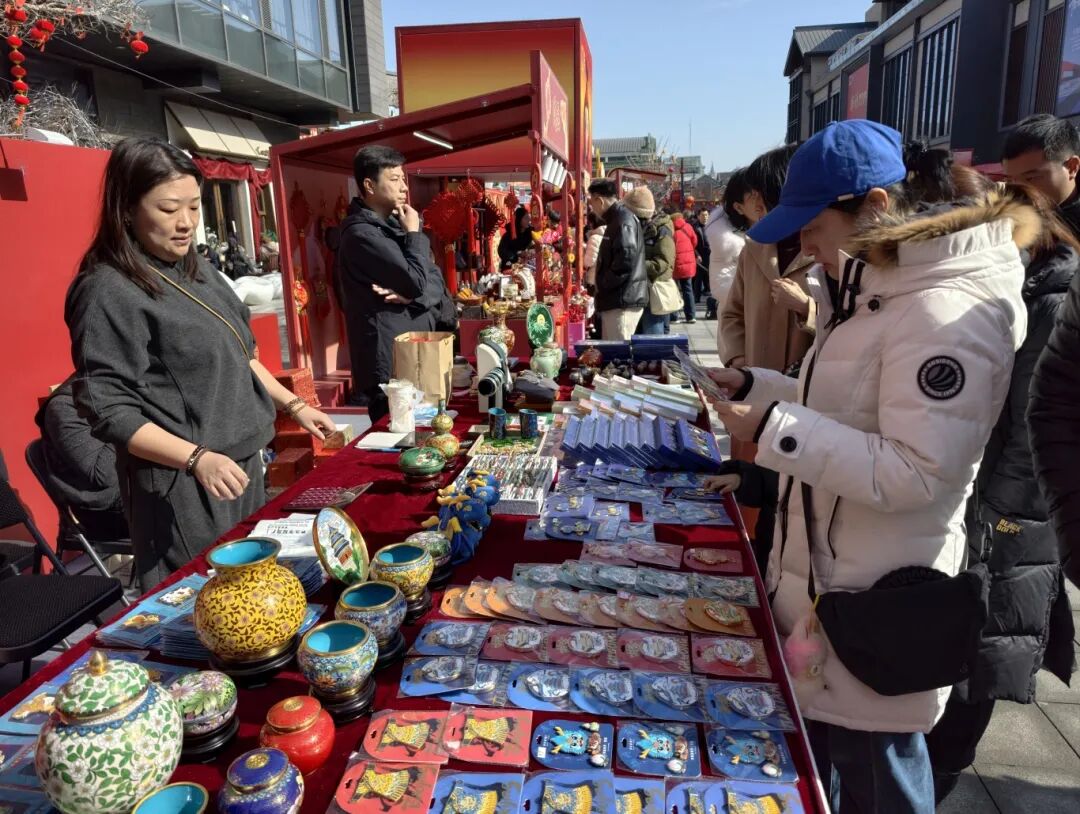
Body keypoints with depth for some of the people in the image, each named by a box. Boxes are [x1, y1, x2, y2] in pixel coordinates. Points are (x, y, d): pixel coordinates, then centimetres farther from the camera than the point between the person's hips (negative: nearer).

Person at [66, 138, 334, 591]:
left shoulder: (195, 270, 9)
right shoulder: (109, 291, -16)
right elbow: (109, 411, -19)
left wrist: (293, 405, 10)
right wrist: (197, 459, -28)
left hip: (242, 463, 8)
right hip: (183, 485, -8)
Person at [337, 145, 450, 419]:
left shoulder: (394, 225, 13)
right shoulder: (361, 235, -16)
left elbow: (437, 281, 6)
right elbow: (418, 281, -22)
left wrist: (411, 295, -15)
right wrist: (414, 234, -7)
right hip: (390, 367, -9)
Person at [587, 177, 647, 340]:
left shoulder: (623, 221, -13)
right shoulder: (616, 219, 20)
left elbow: (625, 261, -25)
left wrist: (603, 284, -14)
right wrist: (602, 286, 14)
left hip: (623, 302, -10)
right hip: (615, 300, 10)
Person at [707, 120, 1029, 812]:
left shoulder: (944, 313, -22)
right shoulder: (878, 294, 10)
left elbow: (917, 474, -27)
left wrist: (776, 431, -28)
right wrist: (757, 387, 5)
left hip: (873, 601, -9)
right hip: (821, 578, 9)